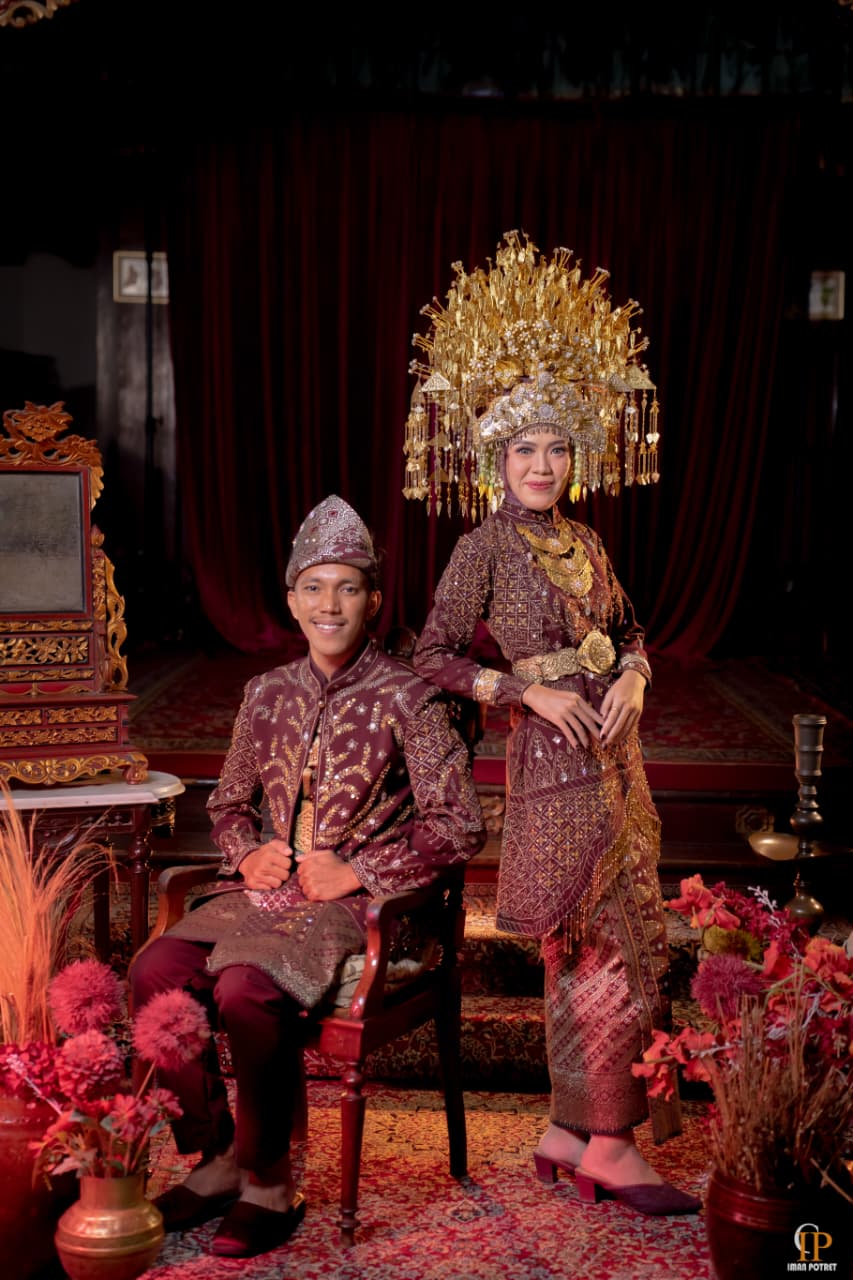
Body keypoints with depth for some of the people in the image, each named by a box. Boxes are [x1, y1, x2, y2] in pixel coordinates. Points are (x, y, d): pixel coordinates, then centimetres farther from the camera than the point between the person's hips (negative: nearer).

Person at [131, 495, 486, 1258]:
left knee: (247, 991, -31)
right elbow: (228, 803, 21)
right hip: (268, 890, 6)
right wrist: (248, 854, -1)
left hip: (356, 903, -5)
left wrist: (356, 869, -13)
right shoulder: (268, 694, 10)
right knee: (156, 970, -19)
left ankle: (270, 1185, -8)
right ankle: (217, 1157, -2)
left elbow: (460, 827, -8)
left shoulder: (405, 699, -6)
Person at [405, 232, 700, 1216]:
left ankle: (569, 1132, 22)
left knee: (588, 953, 11)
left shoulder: (585, 542, 12)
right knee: (613, 949, -5)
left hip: (613, 761, 7)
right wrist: (530, 691, -15)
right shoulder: (485, 547, -7)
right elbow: (435, 656, -8)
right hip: (552, 765, -7)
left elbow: (629, 629, 21)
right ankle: (606, 1143, 8)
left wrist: (631, 677, 0)